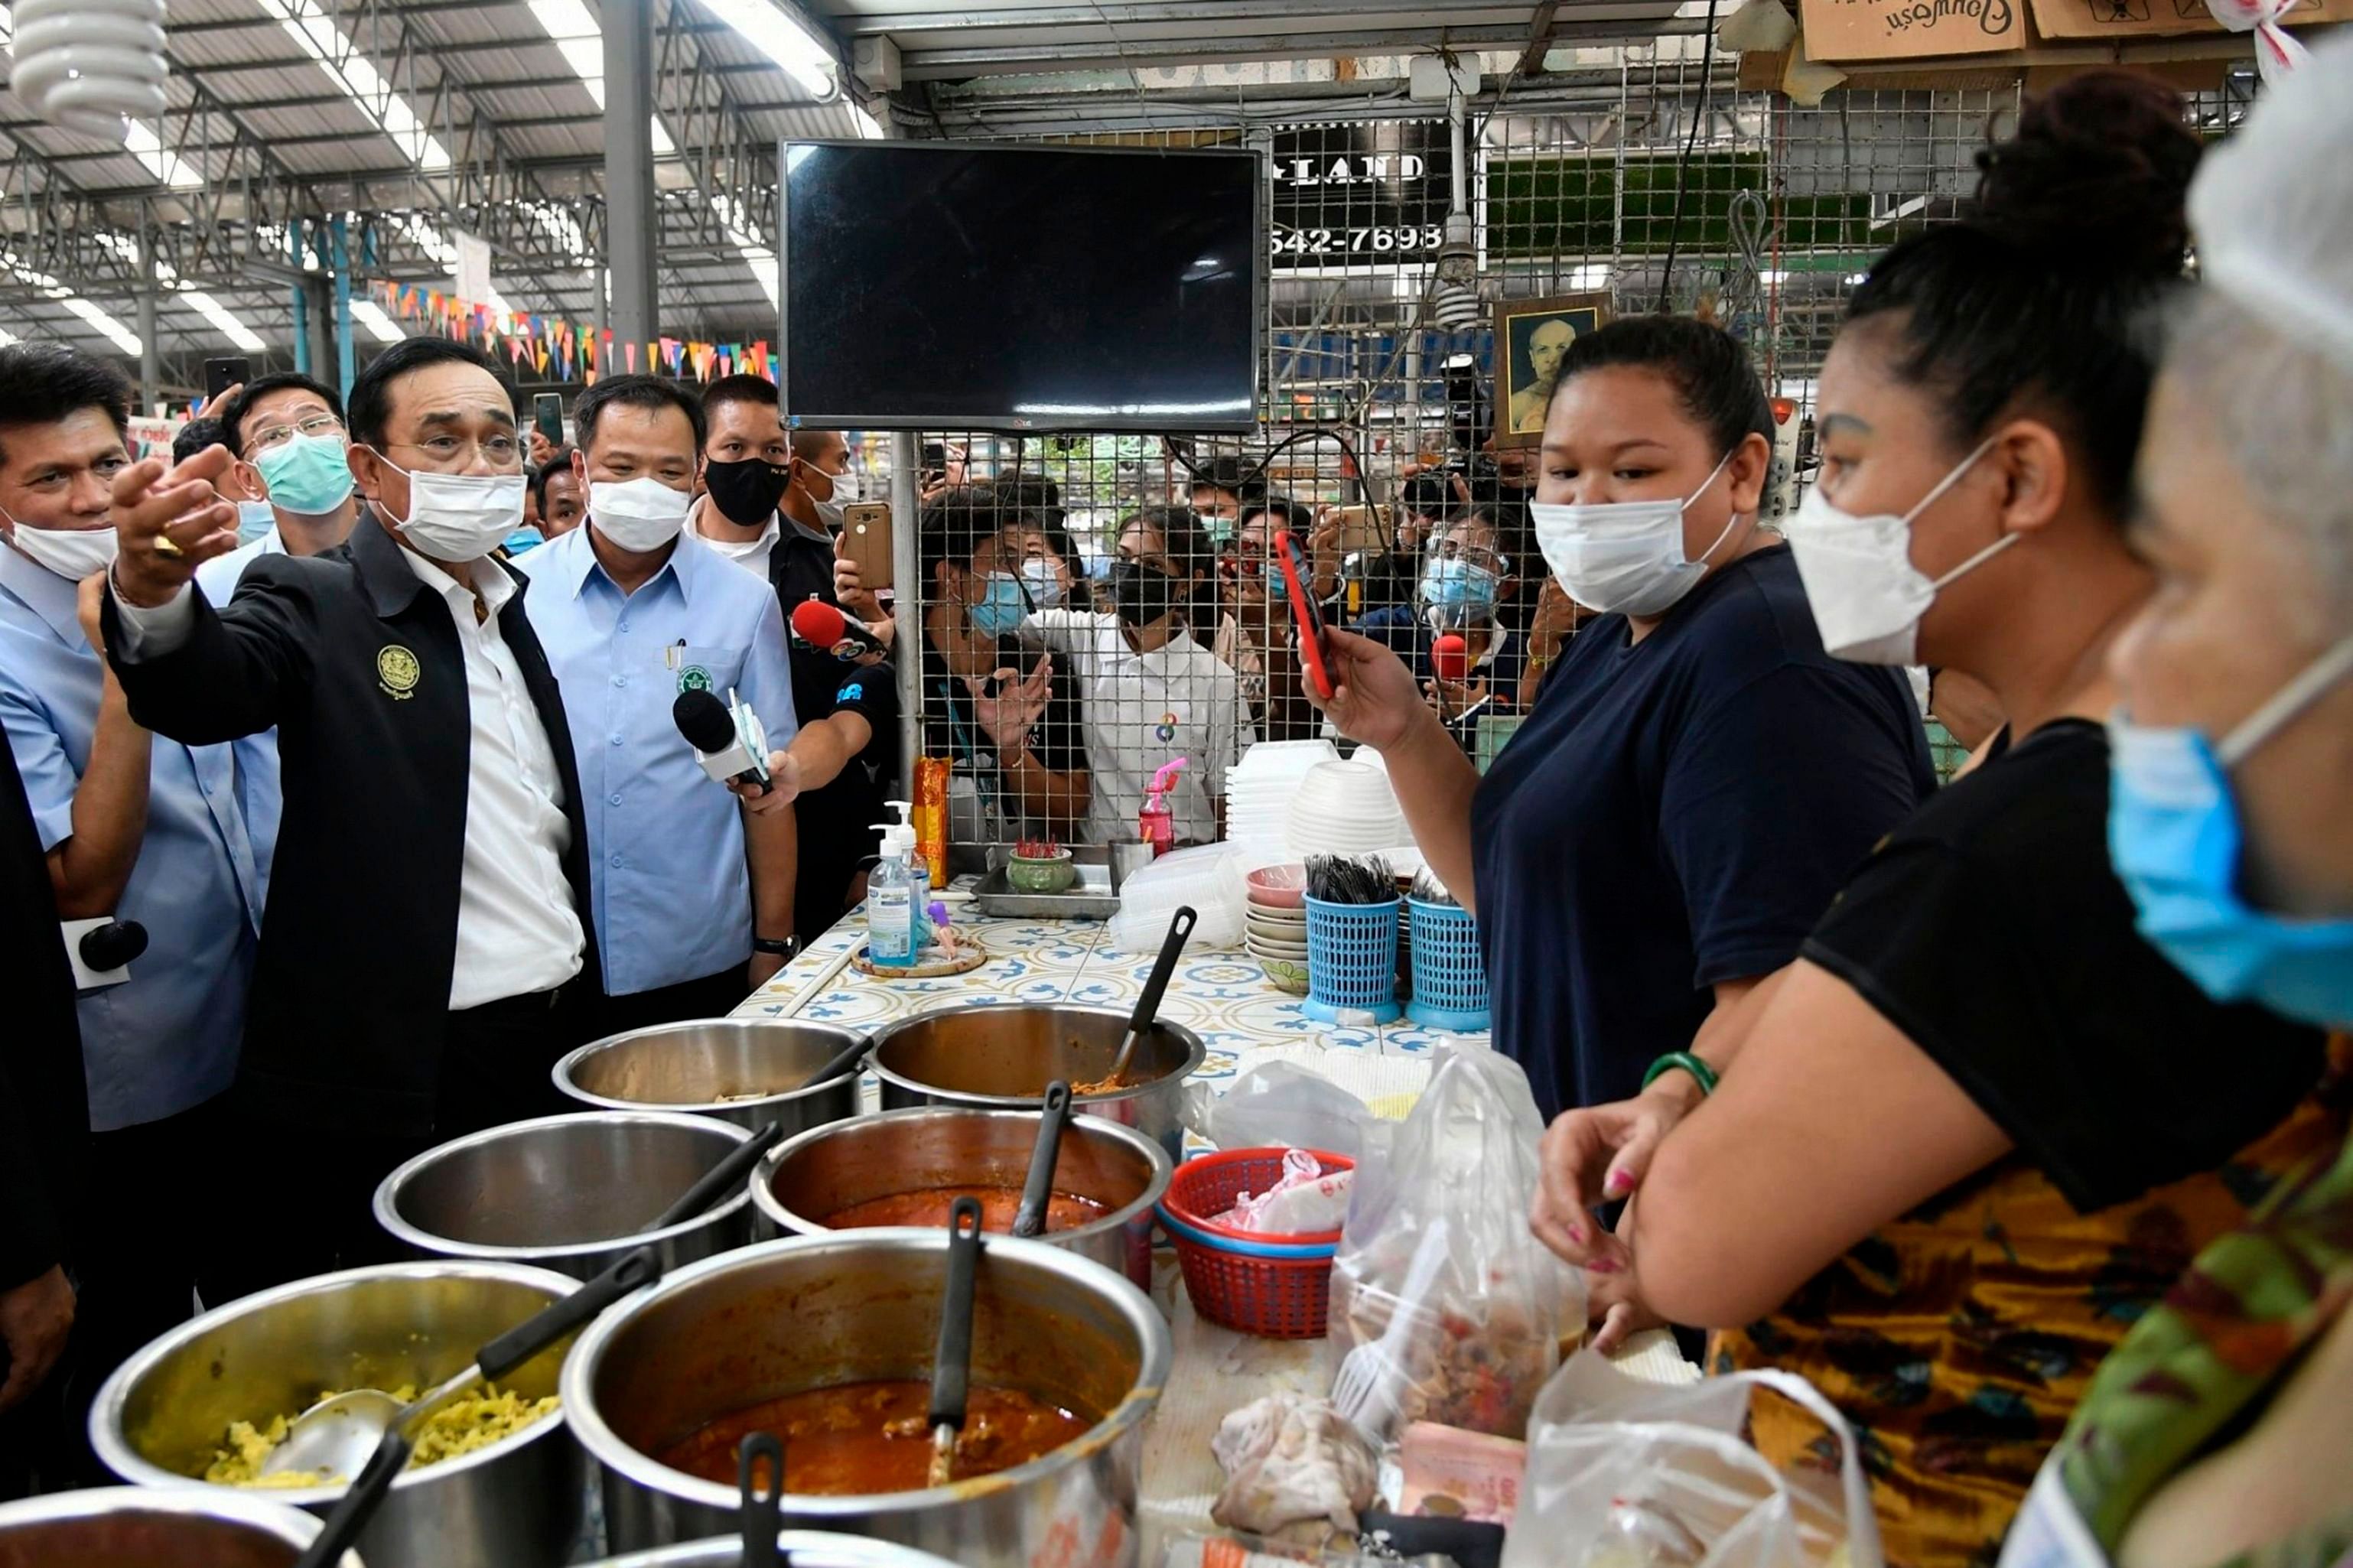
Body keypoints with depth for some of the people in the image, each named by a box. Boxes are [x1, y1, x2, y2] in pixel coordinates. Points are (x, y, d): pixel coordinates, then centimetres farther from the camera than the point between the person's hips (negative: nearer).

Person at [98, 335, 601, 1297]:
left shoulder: (517, 611, 13)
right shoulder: (319, 605, -5)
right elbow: (207, 691, -27)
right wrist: (152, 598, -48)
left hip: (560, 1042, 6)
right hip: (400, 1078, -5)